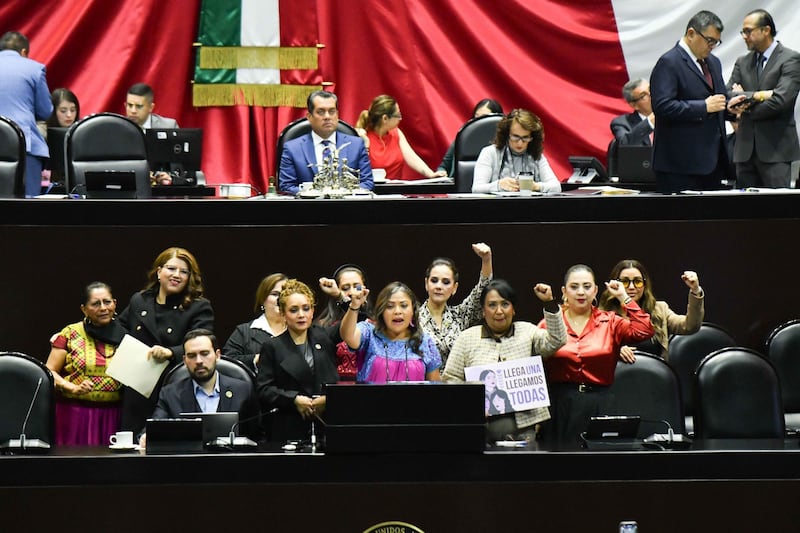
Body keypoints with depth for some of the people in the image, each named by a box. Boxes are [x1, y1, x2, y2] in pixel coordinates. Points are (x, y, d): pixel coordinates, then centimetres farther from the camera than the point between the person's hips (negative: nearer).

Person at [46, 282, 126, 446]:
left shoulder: (123, 336, 10)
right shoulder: (71, 334, 3)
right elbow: (49, 372, 1)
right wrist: (74, 388, -14)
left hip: (111, 415, 2)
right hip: (75, 413, -2)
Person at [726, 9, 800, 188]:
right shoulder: (742, 62, 15)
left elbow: (781, 100, -15)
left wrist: (747, 109, -4)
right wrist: (756, 95, -14)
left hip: (776, 148, -5)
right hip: (746, 147, 5)